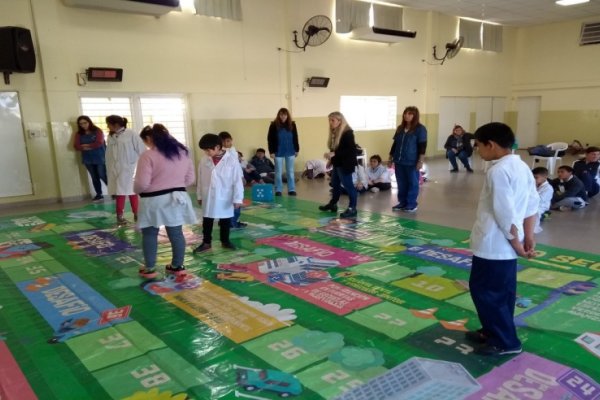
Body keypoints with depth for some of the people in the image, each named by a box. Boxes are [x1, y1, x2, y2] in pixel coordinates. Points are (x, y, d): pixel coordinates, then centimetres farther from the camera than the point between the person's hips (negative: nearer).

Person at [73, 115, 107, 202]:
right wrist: (85, 148, -17)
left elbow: (99, 143, -16)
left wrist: (86, 145, -7)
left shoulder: (97, 131, -3)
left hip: (100, 158, -4)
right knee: (94, 177, 9)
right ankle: (99, 195, 15)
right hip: (88, 159, 4)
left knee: (103, 176, -9)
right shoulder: (79, 134, 9)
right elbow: (76, 146, -2)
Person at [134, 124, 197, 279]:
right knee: (176, 233, 13)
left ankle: (149, 269, 19)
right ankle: (177, 266, 23)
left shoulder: (148, 155, -15)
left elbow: (142, 184, -17)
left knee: (149, 234, 12)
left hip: (154, 200, -5)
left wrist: (136, 190, 4)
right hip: (177, 198, 5)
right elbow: (190, 179, 8)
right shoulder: (183, 152, 4)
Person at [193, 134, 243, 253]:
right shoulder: (204, 160, -4)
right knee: (207, 221, 12)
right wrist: (199, 195, 10)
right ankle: (206, 242, 27)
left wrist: (238, 198, -13)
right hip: (208, 198, 3)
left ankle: (225, 241, 31)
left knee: (225, 221, 13)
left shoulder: (232, 160, -14)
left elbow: (237, 180, -12)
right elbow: (200, 179, 6)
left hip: (225, 198, -2)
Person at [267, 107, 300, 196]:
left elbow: (295, 138, 8)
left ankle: (291, 190, 14)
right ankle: (278, 190, 12)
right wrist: (271, 151, -9)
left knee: (290, 171, 7)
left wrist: (296, 150, 6)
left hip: (290, 152, 2)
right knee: (278, 172, 4)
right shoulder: (274, 125, -6)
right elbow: (270, 139, -5)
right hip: (278, 152, -2)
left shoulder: (292, 124, 2)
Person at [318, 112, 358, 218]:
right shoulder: (334, 133, 10)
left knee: (348, 185, -4)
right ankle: (333, 204, 35)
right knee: (335, 184, 20)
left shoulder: (347, 133, -18)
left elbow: (350, 150, -24)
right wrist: (331, 158, 10)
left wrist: (334, 154, -28)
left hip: (345, 164, -10)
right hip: (337, 163, 10)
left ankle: (352, 209, 3)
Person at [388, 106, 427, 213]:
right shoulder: (400, 128, 13)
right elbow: (395, 144, 19)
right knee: (401, 183, 11)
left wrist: (421, 160, -16)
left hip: (412, 162, -6)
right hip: (399, 161, 6)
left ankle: (412, 204, 10)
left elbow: (422, 146, -10)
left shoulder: (420, 129, -5)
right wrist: (391, 157, 17)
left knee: (412, 183, 3)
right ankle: (402, 203, 21)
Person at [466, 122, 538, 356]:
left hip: (494, 244, -10)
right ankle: (494, 332, 32)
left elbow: (505, 213, -22)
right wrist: (528, 237, 9)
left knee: (483, 290, 3)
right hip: (507, 245, 10)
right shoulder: (522, 167, 9)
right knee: (502, 291, 18)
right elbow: (533, 205, 10)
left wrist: (516, 243, -13)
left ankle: (506, 342, 11)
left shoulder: (498, 171, -20)